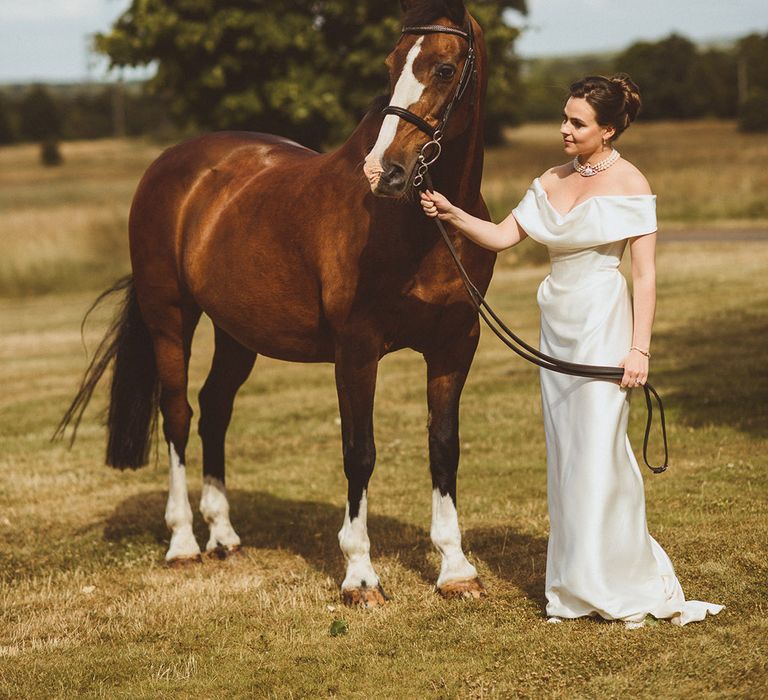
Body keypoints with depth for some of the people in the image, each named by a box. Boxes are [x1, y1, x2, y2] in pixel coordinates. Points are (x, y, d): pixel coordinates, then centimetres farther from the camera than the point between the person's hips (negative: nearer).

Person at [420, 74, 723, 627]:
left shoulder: (630, 184, -8)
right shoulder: (552, 182, 11)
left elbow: (646, 274, -10)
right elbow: (503, 236, 9)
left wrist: (640, 349, -16)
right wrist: (451, 214, -7)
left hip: (603, 324, -7)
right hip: (557, 325, 7)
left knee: (599, 449, -7)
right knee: (565, 452, 8)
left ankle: (627, 586, 4)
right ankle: (575, 587, 15)